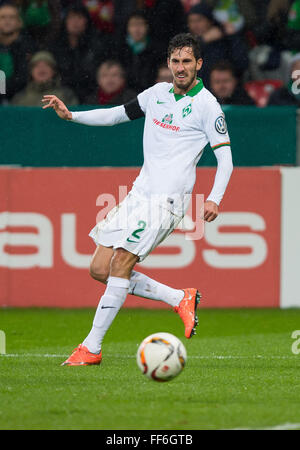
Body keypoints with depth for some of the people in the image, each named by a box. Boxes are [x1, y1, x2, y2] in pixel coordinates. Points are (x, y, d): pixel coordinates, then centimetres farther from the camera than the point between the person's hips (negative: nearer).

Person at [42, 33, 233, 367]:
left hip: (166, 200, -8)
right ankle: (180, 299, 11)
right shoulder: (158, 93, 13)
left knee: (121, 264, -17)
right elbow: (118, 114, 24)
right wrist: (70, 115, 13)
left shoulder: (206, 104, -6)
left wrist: (214, 199, -21)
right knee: (99, 269, 2)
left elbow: (225, 156, -7)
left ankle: (92, 347, -11)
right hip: (139, 194, 8)